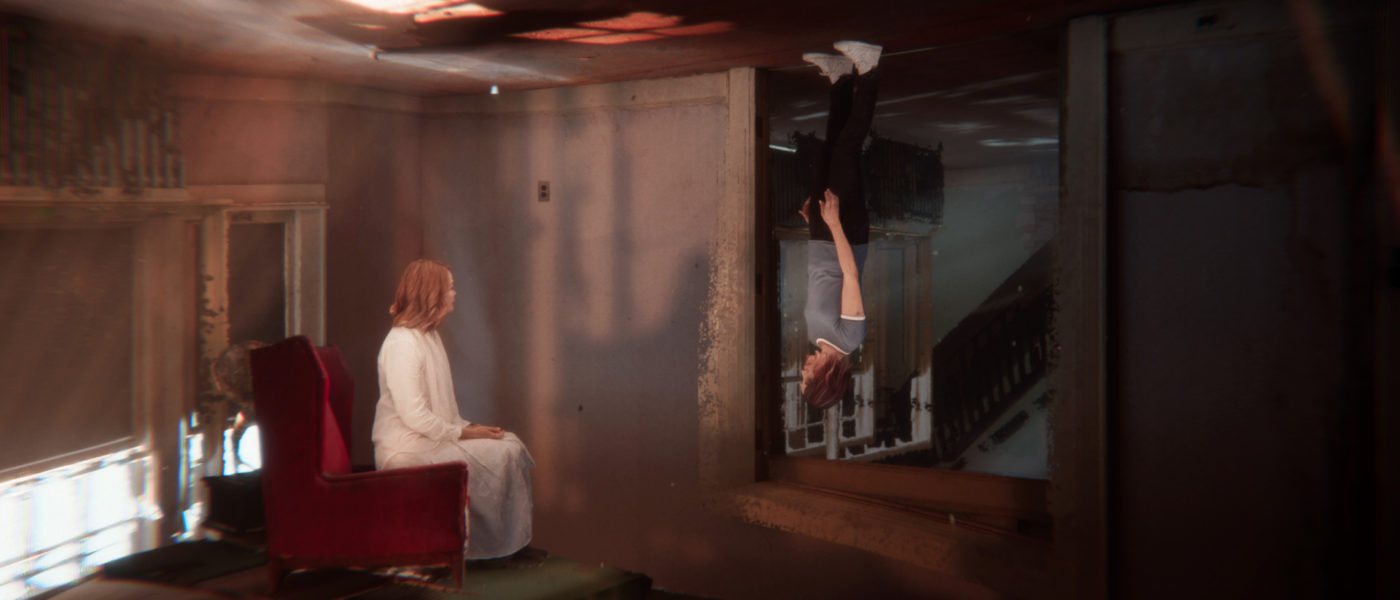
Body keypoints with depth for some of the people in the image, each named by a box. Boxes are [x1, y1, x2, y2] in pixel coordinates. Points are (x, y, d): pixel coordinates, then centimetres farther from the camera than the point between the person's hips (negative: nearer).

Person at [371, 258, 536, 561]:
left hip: (433, 438, 10)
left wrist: (466, 426, 4)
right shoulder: (402, 343, -19)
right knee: (500, 455, -16)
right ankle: (501, 545, 0)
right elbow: (414, 416, -24)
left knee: (510, 443, -2)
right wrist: (463, 433, -16)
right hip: (408, 449, -10)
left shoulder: (429, 336, 15)